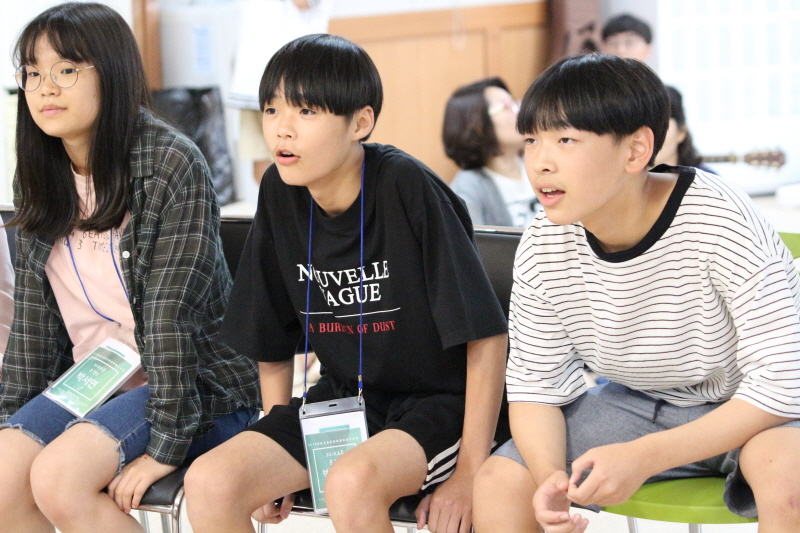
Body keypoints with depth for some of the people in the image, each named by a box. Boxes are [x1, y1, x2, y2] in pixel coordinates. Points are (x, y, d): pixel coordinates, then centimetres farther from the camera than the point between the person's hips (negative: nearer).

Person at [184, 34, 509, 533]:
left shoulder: (406, 187, -19)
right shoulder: (280, 193, -2)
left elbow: (485, 333, -16)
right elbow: (271, 340, 11)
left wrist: (470, 473, -16)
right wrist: (276, 453, 7)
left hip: (437, 401, -6)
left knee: (351, 483, -36)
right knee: (208, 483, -17)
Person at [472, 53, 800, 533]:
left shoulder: (721, 224, -29)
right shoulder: (543, 251, -13)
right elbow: (534, 384, -4)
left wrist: (646, 457, -35)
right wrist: (550, 477, -27)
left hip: (760, 405, -4)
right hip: (645, 403, 5)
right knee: (498, 484, -13)